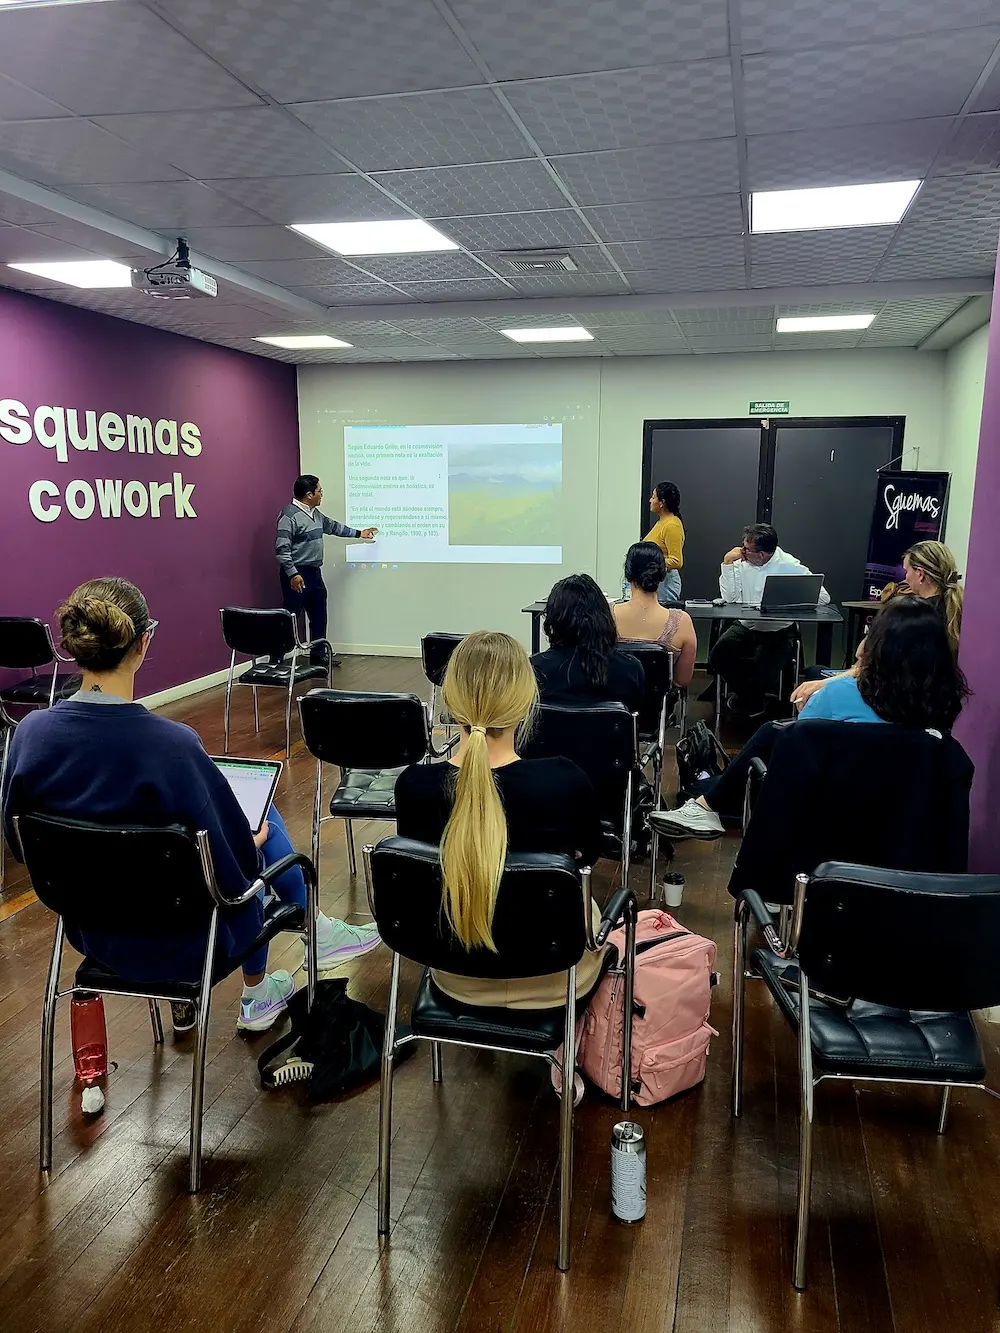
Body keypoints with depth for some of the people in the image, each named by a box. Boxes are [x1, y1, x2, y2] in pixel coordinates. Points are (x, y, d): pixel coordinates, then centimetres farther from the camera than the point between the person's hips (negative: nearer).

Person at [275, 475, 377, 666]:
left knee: (319, 617, 15)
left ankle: (318, 656, 27)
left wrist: (358, 533, 35)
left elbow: (332, 526, 29)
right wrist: (292, 574, -26)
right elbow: (282, 548, -21)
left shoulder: (315, 513, 12)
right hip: (297, 574, -9)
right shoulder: (289, 515, -18)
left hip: (314, 572, 9)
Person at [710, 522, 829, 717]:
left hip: (779, 632, -3)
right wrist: (728, 563, -14)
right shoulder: (741, 562, -2)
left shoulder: (790, 566, -11)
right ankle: (746, 693, 12)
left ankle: (748, 699, 12)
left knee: (765, 669, -27)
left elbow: (823, 597, -13)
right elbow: (730, 598, -9)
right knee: (717, 658, -20)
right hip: (745, 627, 3)